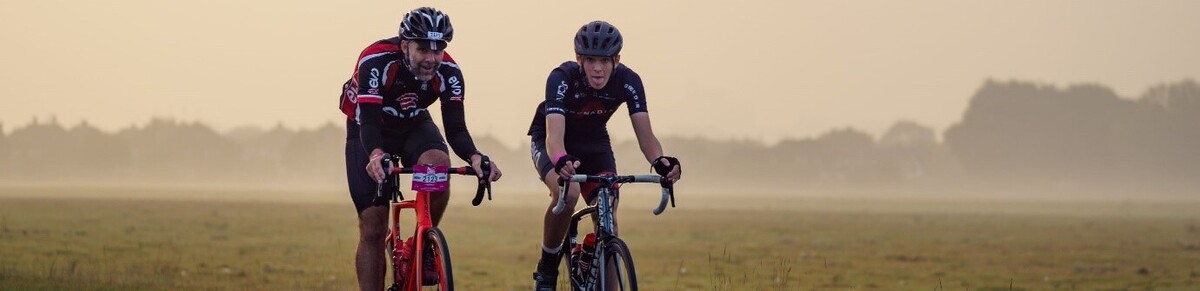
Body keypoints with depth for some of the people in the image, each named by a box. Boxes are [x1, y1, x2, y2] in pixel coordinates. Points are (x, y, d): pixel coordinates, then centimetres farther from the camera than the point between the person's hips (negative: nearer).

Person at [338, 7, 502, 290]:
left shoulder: (448, 72, -23)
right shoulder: (376, 61, -33)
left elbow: (455, 128, -25)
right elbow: (368, 121, -39)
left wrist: (475, 157, -46)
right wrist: (376, 155, -60)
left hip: (414, 126, 2)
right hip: (369, 132, -2)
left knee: (439, 164, -33)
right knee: (373, 229, -12)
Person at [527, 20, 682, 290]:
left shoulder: (628, 81, -25)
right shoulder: (562, 78, -34)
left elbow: (645, 135, -29)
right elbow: (554, 134, -44)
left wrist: (660, 161, -52)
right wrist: (561, 162, -67)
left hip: (594, 144, 3)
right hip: (552, 144, -3)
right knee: (567, 192, -33)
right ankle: (546, 269, -13)